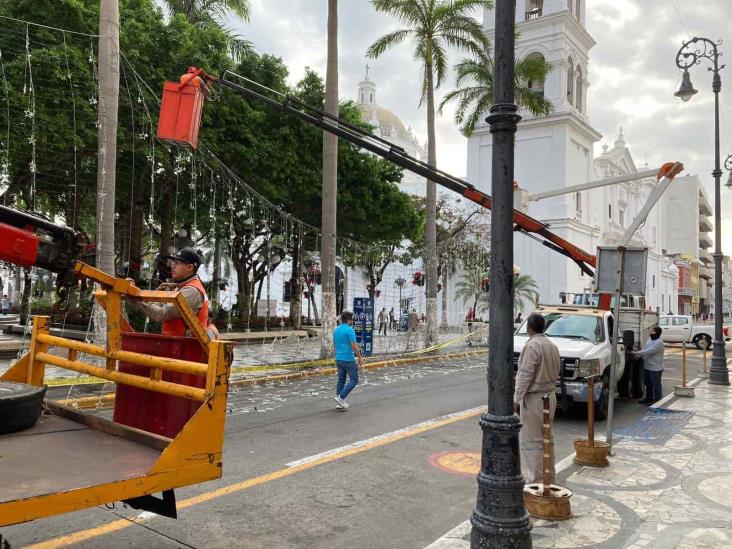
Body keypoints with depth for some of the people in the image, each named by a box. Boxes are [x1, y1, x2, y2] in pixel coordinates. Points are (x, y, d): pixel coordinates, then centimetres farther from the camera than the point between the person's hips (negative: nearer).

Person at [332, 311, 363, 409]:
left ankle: (340, 402, 13)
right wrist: (360, 358, -9)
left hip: (338, 359, 8)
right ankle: (341, 397, -8)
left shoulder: (336, 330, 9)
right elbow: (354, 346, -19)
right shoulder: (349, 330, -16)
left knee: (341, 380, 12)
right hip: (348, 359, -8)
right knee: (354, 380, 2)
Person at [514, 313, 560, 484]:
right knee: (546, 438, 17)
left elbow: (525, 375, -20)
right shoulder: (552, 345, 10)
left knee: (531, 441, -3)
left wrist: (516, 399, -16)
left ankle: (535, 481, 0)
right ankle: (549, 477, 26)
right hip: (550, 397, 9)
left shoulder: (532, 345, -17)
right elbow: (555, 373, 14)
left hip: (534, 399, -9)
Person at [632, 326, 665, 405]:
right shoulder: (649, 340, 13)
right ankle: (649, 398, 31)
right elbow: (644, 349, 14)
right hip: (647, 367, 9)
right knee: (648, 384, 18)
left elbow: (648, 352, -24)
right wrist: (637, 355, -4)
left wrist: (636, 353, -22)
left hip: (655, 368, -9)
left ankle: (657, 400, 8)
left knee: (656, 385, -1)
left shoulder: (659, 342, -17)